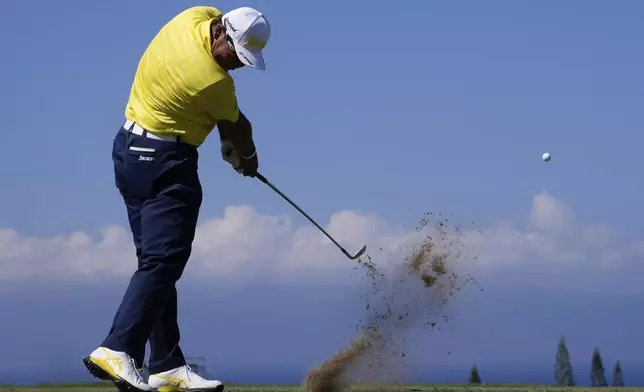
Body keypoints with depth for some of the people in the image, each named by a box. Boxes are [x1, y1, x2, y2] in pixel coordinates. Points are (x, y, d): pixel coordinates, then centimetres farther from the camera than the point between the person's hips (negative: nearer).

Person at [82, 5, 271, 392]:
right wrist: (246, 156, 21)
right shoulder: (214, 83, -22)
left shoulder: (197, 16, 1)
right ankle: (116, 350, -25)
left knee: (156, 260, 8)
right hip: (166, 164, -10)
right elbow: (237, 128, -1)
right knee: (163, 262, -14)